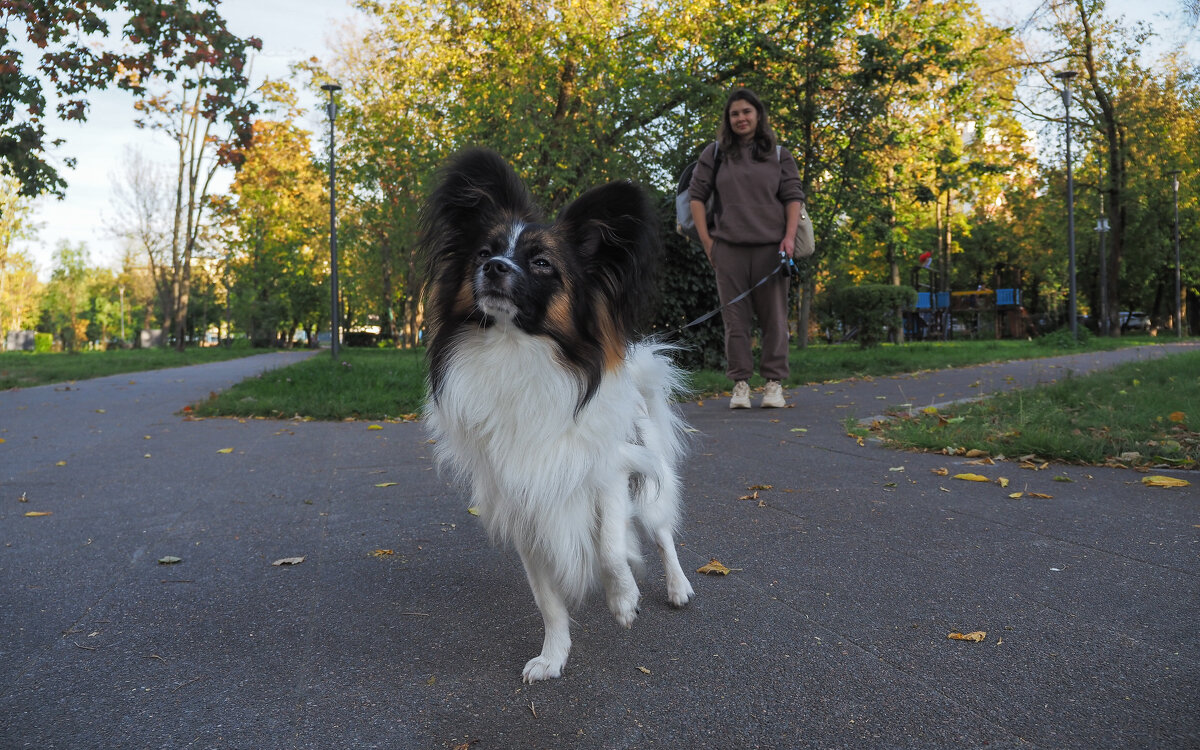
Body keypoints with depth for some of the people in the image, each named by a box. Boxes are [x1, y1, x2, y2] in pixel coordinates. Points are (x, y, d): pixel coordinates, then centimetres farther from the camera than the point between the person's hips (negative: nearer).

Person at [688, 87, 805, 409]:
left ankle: (774, 383, 9)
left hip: (770, 248, 0)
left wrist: (789, 236, -6)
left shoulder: (778, 155, 11)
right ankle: (740, 383, 8)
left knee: (774, 317, 2)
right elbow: (695, 195, 9)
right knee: (735, 318, 1)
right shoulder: (715, 153, 10)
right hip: (728, 249, 0)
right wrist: (706, 241, 1)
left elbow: (793, 197, 8)